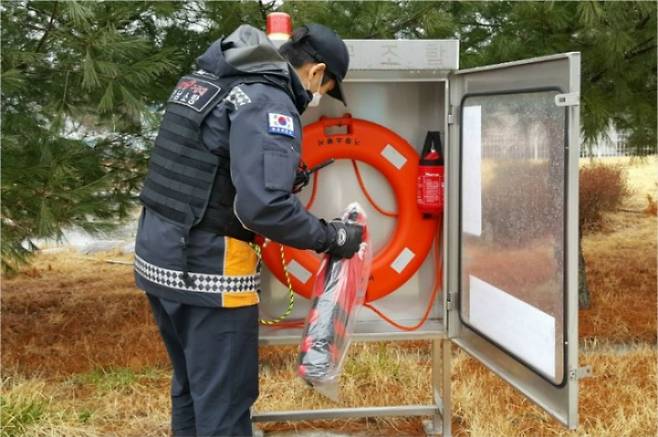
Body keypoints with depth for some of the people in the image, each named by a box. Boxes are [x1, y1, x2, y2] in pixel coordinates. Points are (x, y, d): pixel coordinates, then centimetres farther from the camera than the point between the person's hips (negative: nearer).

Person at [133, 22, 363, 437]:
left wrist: (282, 171, 19)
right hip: (206, 271, -9)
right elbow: (264, 206, -27)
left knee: (191, 388, 22)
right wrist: (331, 237, -14)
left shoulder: (206, 79, 12)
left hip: (157, 256, 9)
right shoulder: (269, 103, -16)